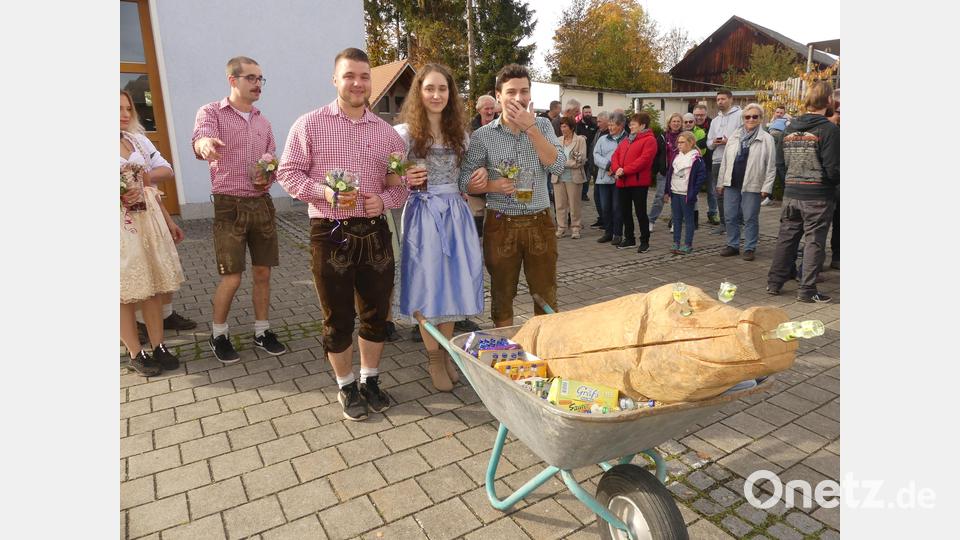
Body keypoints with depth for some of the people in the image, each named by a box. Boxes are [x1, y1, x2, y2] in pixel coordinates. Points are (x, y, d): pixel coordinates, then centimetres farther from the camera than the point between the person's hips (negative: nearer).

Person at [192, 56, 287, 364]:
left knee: (263, 272, 8)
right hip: (229, 206, -5)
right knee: (231, 277, -2)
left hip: (262, 204, 5)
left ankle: (262, 331, 23)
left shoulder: (263, 122, 13)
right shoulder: (211, 113, -3)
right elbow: (201, 141, -24)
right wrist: (204, 145, -48)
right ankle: (218, 334, 20)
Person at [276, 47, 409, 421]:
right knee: (338, 318, 7)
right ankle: (347, 387, 28)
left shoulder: (386, 131, 8)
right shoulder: (310, 124, -1)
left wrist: (384, 199, -9)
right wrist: (323, 191, -18)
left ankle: (370, 380, 32)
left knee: (376, 313, 11)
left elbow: (403, 181, 11)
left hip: (374, 232, 3)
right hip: (330, 234, -3)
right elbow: (287, 173, -1)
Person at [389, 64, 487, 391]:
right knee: (428, 287, 3)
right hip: (423, 214, -4)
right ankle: (435, 361, 21)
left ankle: (447, 355, 28)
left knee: (453, 283, 10)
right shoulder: (405, 132, -3)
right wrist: (406, 180, -23)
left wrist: (480, 178, -2)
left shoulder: (459, 135, 10)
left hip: (455, 214, 4)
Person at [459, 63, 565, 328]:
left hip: (540, 222, 2)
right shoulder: (482, 136, -2)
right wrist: (493, 186, -18)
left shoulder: (542, 125, 4)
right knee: (502, 297, 12)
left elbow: (557, 165, -10)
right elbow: (465, 179, 0)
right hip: (501, 225, -1)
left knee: (547, 297, 10)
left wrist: (530, 127, -16)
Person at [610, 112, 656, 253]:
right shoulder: (626, 140, 19)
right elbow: (615, 155, 11)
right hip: (623, 182, 8)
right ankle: (629, 239, 25)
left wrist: (625, 170, -21)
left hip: (638, 182, -7)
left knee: (640, 212, -1)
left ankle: (645, 241, 10)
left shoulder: (649, 140, -6)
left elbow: (644, 159, -18)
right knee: (625, 211, 13)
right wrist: (617, 169, -10)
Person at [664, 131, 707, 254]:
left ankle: (687, 245, 8)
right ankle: (676, 243, 18)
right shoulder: (676, 156, 11)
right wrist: (667, 191, 9)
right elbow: (669, 173, 13)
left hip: (687, 195, -6)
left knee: (688, 220, 3)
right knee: (676, 219, 11)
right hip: (675, 193, 6)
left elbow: (702, 176, -11)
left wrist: (693, 192, -16)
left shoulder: (696, 159, -8)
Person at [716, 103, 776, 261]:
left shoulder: (766, 139, -2)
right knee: (730, 216, 8)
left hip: (751, 186, -4)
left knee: (750, 218, 3)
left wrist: (766, 187, -9)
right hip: (731, 184, 4)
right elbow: (725, 160, 11)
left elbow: (771, 166, -4)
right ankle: (732, 245, 21)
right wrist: (720, 183, 8)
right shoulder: (735, 136, 10)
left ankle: (749, 248, 14)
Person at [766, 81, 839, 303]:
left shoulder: (790, 128, 6)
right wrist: (837, 182, 5)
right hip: (818, 195, -5)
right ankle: (807, 290, 8)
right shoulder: (828, 129, -12)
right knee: (814, 242, 3)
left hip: (791, 193, 5)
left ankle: (774, 282, 20)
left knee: (786, 238, 14)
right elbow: (832, 169, -13)